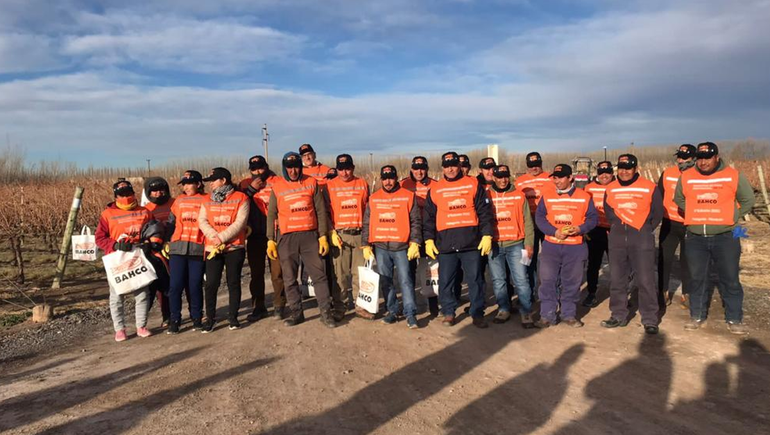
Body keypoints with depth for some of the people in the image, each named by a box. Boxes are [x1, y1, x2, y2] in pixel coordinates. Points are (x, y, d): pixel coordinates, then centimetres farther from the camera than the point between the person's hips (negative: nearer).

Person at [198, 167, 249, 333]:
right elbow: (202, 221, 4)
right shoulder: (207, 201, 13)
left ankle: (233, 317, 14)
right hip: (212, 249, 3)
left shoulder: (240, 198, -1)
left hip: (235, 247, -3)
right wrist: (214, 236, -14)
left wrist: (222, 237, -16)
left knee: (233, 283, 4)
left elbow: (240, 222, -10)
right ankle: (210, 318, 11)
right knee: (211, 284, 1)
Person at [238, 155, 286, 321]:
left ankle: (279, 306, 12)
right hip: (254, 235, 3)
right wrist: (251, 189, -8)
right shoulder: (245, 184, 10)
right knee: (256, 273, 9)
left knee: (277, 272, 0)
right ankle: (258, 307, 18)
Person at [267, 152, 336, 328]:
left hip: (310, 235, -1)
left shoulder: (311, 183, 5)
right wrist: (271, 240, 3)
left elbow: (320, 211, 5)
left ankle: (326, 313, 7)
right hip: (286, 238, 1)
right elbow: (271, 215, 9)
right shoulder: (277, 187, 5)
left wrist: (323, 236, 0)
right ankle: (296, 312, 18)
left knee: (319, 275, 0)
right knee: (289, 278, 6)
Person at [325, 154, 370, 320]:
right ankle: (339, 308, 10)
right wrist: (332, 233, -8)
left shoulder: (363, 184, 9)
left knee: (360, 272, 6)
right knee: (340, 274, 1)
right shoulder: (330, 186, 4)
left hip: (360, 234, 2)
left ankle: (361, 306, 16)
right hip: (339, 234, -2)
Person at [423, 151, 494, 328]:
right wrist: (429, 240, 4)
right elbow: (429, 218, 11)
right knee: (445, 281, 5)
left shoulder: (473, 184, 6)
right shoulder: (435, 189, 10)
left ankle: (477, 314, 15)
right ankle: (448, 312, 20)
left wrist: (487, 235, -3)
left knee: (475, 280, 4)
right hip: (445, 244, 1)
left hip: (471, 242, -1)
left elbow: (485, 212, 4)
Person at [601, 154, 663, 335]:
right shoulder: (610, 189, 6)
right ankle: (618, 316, 21)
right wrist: (617, 225, 11)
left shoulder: (650, 187, -3)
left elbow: (657, 212, 5)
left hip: (642, 240, -4)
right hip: (617, 239, 4)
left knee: (645, 280, -4)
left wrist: (646, 230, 4)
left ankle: (650, 320, 6)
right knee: (617, 279, 9)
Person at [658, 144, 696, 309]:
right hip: (669, 223, 2)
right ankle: (664, 292, 19)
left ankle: (686, 294, 21)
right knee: (664, 258, 6)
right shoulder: (667, 173, -1)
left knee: (687, 260, 9)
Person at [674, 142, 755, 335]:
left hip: (726, 237, -2)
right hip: (695, 238, 2)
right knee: (697, 278, 10)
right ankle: (697, 316, 23)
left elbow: (747, 200, 6)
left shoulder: (733, 175, -5)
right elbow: (679, 199, 16)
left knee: (730, 279, 6)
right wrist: (695, 216, 8)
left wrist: (731, 217, 1)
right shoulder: (686, 177, 0)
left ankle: (734, 319, 19)